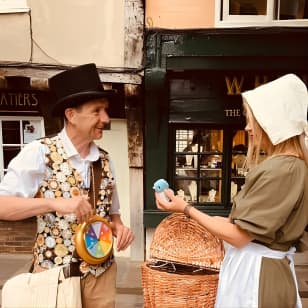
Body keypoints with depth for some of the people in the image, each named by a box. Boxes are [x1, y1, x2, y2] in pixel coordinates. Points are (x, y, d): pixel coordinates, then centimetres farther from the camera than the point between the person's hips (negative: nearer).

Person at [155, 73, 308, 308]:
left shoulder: (280, 169, -24)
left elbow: (238, 236, -22)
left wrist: (186, 209, -15)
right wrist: (226, 221, 14)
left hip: (255, 273, -9)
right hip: (267, 268, 9)